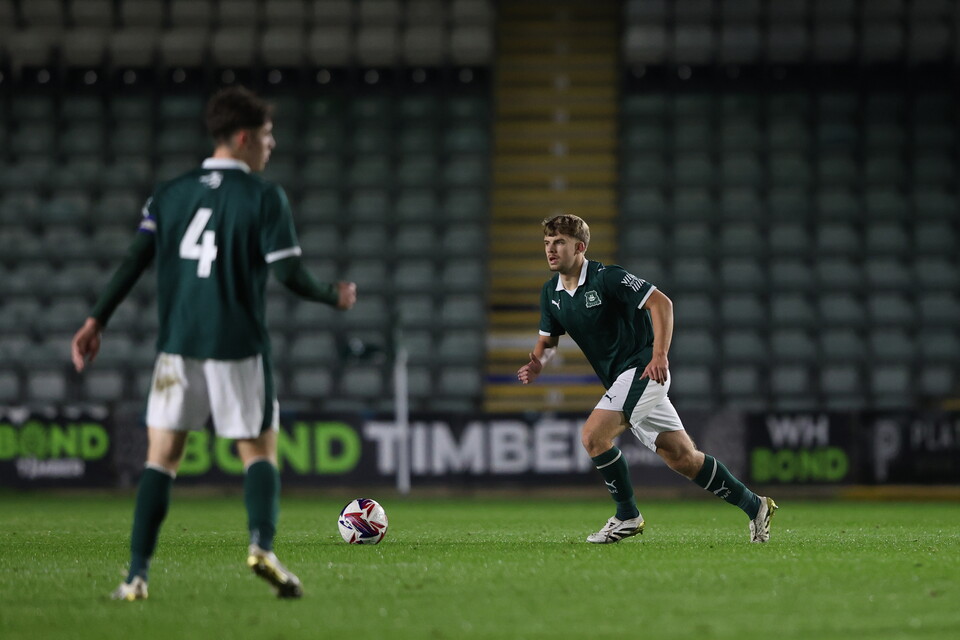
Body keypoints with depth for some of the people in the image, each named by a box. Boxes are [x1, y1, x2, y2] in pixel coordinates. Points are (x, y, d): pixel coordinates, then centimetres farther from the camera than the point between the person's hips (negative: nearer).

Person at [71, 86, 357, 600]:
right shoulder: (264, 197, -3)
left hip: (177, 345, 3)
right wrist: (333, 298, 10)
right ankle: (262, 544, -17)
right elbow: (288, 273, -7)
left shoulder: (169, 194, 9)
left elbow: (134, 261, 1)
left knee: (161, 458, 6)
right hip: (239, 346, -3)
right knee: (258, 452, 8)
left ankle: (137, 574, -3)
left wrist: (96, 320, 2)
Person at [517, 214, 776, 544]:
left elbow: (661, 302, -18)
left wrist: (660, 355, -27)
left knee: (593, 436, -20)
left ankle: (627, 515, -4)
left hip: (643, 369, -8)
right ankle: (755, 507, 17)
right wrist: (537, 362, -5)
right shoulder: (550, 293, 7)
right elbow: (548, 338, 18)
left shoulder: (606, 278, -16)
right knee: (683, 458, 6)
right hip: (621, 380, 8)